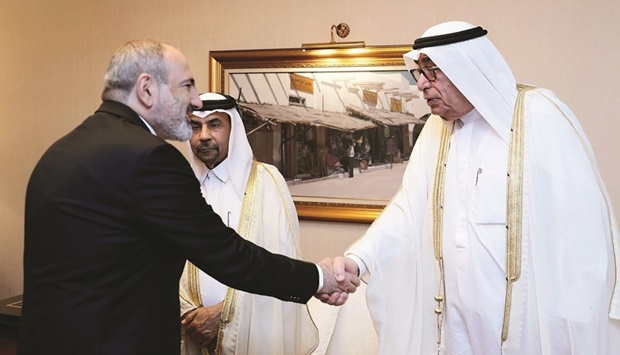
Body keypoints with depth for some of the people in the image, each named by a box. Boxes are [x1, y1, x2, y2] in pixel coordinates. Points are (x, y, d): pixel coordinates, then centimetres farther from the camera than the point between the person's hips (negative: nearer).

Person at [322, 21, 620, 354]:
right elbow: (409, 209, -1)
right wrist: (357, 259, -17)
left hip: (528, 324, -5)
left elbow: (584, 228, -16)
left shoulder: (540, 117, -14)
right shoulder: (435, 129, 4)